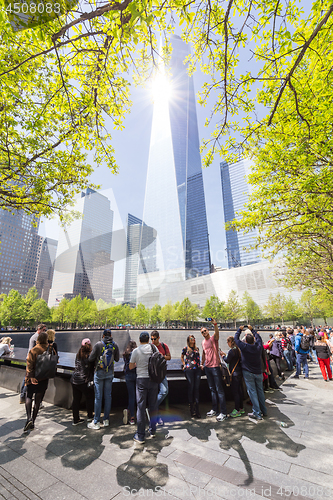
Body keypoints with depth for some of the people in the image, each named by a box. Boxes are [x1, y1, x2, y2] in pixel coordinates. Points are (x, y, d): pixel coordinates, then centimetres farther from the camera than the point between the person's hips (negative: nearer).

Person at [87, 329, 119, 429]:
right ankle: (106, 420, 21)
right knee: (108, 396, 12)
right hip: (110, 373, 3)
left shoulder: (98, 345, -11)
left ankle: (96, 422, 14)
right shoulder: (115, 345, -3)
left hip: (99, 372, -3)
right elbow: (117, 359, 6)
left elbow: (90, 359, -8)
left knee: (98, 397, 5)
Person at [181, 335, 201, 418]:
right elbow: (182, 357, 18)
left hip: (197, 369, 3)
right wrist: (184, 365, 7)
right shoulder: (185, 348, 3)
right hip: (189, 370, -3)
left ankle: (197, 408, 9)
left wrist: (200, 364, 14)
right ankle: (191, 408, 12)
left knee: (197, 388, 3)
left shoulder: (197, 348, 13)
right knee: (191, 387, -1)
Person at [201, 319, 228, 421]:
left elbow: (217, 333, -32)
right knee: (212, 389, 16)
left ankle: (223, 412, 6)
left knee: (219, 390, -1)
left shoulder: (213, 338, -9)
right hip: (207, 367, 7)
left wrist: (215, 324, -48)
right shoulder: (203, 342, 10)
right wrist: (202, 363, 22)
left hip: (215, 367, -7)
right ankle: (215, 409, 28)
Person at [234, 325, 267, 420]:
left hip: (248, 373, -4)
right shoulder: (258, 346, -8)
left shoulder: (244, 347, -18)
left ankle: (257, 413, 5)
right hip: (258, 372, 4)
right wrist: (252, 329, 21)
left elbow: (236, 338, -5)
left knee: (252, 391, 2)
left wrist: (240, 329, 8)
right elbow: (258, 337, 12)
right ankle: (264, 411, 28)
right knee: (260, 391, 17)